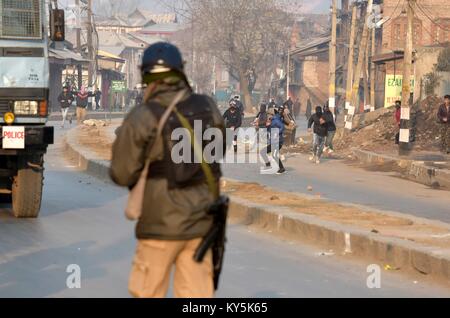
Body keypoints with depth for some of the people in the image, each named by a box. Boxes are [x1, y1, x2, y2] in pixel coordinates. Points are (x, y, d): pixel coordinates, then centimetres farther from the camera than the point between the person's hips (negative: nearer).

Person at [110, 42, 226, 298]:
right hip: (201, 221, 4)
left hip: (161, 223, -4)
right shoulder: (208, 108, -1)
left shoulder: (142, 118, -14)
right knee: (197, 296, 8)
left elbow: (122, 174, -9)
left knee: (147, 294, 10)